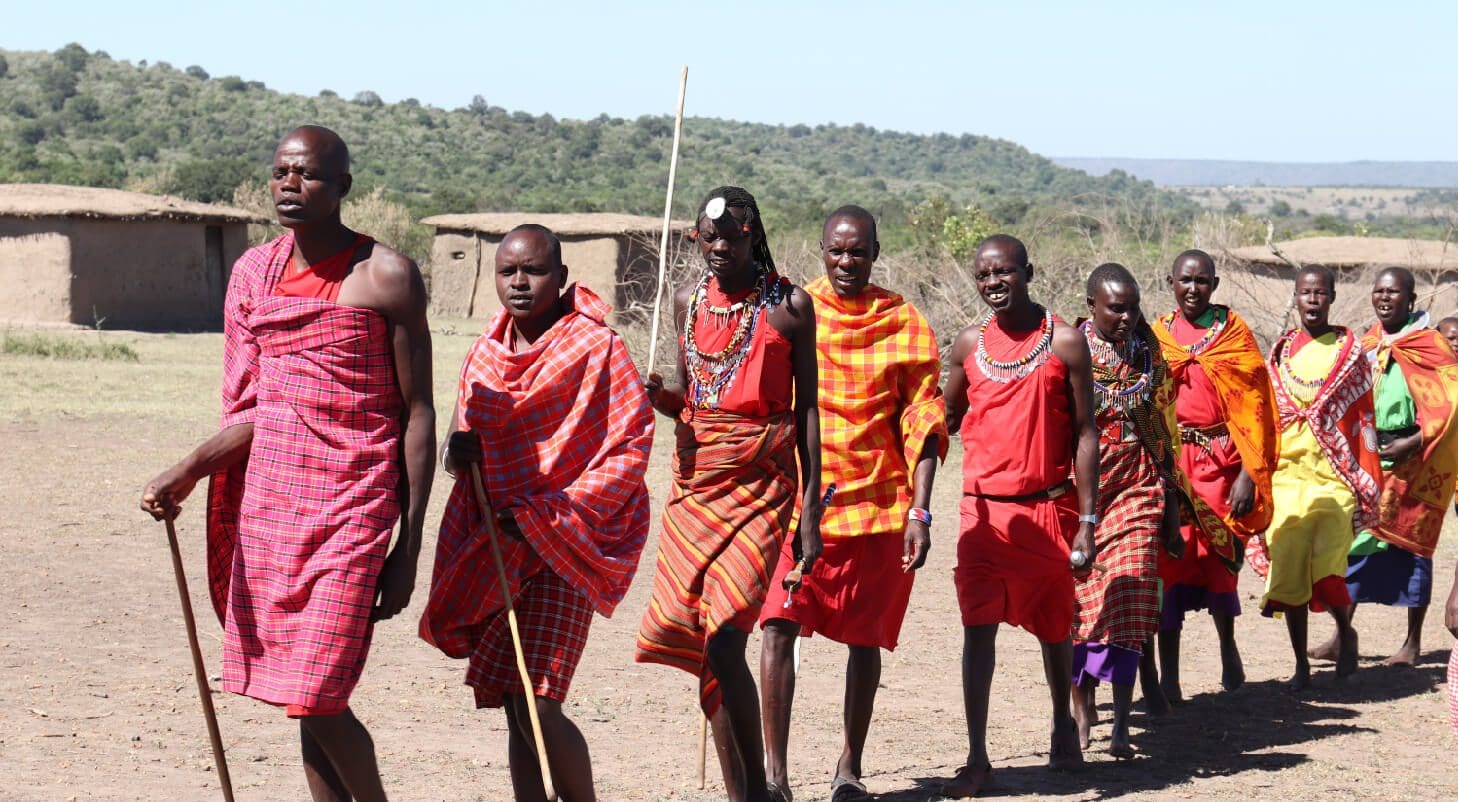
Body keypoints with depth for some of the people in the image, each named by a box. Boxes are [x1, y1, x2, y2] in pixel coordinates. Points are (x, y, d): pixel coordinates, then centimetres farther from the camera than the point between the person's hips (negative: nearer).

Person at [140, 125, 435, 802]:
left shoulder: (385, 277, -6)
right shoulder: (254, 272, 9)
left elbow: (419, 416, -5)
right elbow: (254, 410, 9)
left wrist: (409, 548, -9)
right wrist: (187, 471, -9)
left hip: (350, 511, -6)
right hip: (267, 502, 6)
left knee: (316, 701, -11)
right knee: (302, 701, 9)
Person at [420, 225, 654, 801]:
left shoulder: (594, 347, -9)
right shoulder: (487, 348, 10)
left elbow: (631, 450, -12)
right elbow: (468, 420, 24)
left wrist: (551, 516, -17)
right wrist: (459, 445, -2)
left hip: (566, 545, -7)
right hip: (494, 547, 7)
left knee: (537, 707, -15)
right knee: (515, 707, 7)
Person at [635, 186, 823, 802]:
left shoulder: (789, 305, 0)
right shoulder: (689, 300, 12)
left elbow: (806, 407, 1)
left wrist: (811, 507, -5)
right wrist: (666, 399, -3)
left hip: (760, 483, -5)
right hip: (694, 480, 5)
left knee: (723, 642, -16)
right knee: (702, 649, 3)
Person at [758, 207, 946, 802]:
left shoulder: (906, 326, 3)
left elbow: (923, 424, 2)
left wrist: (918, 512, -6)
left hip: (877, 502, 0)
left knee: (865, 638, 7)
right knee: (778, 626, -12)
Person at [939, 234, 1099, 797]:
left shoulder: (1064, 342, -4)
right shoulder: (969, 344, 4)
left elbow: (1084, 433, -3)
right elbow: (948, 420, 13)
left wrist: (1087, 522, -7)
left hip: (1049, 507, -1)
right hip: (985, 508, 1)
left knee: (1053, 624, 14)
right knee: (977, 625, -8)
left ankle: (1063, 724, 38)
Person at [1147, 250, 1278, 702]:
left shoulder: (1233, 332, 1)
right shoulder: (1158, 334, 9)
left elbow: (1253, 404, -3)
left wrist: (1249, 473, -11)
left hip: (1219, 461, -2)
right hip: (1168, 462, 2)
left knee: (1218, 559, 4)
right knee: (1170, 561, -3)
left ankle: (1227, 646, 32)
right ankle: (1168, 675, 2)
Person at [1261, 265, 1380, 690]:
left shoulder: (1350, 351, 5)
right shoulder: (1280, 351, 12)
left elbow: (1363, 419, 4)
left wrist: (1369, 480, -1)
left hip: (1334, 477, -3)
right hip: (1286, 475, 3)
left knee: (1327, 572, -14)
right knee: (1288, 571, 1)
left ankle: (1346, 631, 16)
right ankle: (1301, 663, 14)